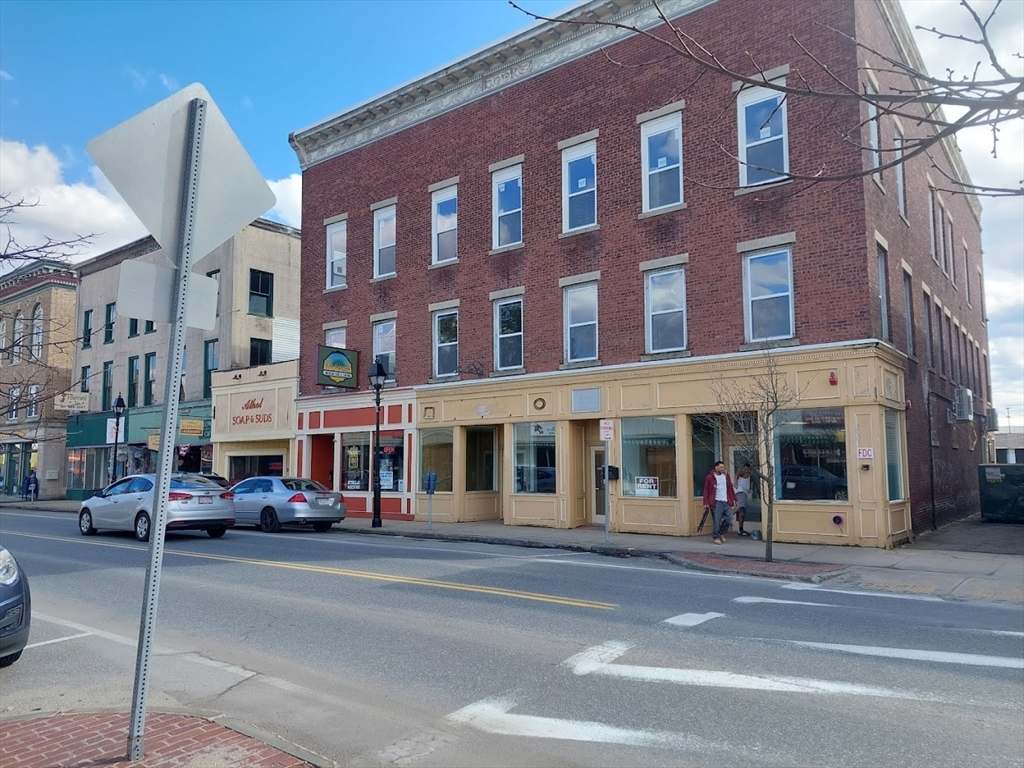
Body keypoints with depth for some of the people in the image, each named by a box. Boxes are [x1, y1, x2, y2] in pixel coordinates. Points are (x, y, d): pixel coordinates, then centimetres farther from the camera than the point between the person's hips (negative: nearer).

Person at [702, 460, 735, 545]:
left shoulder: (726, 476, 13)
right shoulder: (710, 477, -3)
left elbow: (730, 488, 18)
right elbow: (706, 490, -4)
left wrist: (734, 499, 14)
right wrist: (706, 503, -9)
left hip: (726, 502, 5)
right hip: (716, 502, -5)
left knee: (729, 520, 3)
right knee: (717, 521, -4)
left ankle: (721, 533, 25)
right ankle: (716, 537, 10)